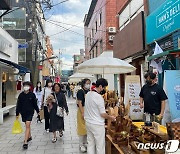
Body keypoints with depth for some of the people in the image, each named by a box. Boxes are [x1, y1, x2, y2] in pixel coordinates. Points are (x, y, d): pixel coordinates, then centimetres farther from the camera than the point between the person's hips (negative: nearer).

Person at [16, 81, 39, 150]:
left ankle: (25, 142, -11)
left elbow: (35, 103, 1)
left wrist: (37, 111, 9)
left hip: (30, 112, -4)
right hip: (23, 112, 4)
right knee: (27, 125, 19)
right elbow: (18, 105, 4)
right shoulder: (21, 95, 0)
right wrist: (17, 114, 5)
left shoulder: (32, 95, -6)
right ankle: (29, 136, 40)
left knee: (27, 126, -11)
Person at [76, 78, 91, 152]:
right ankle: (81, 145, 17)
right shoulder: (80, 91, -11)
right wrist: (82, 113, -19)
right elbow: (79, 103, -15)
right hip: (82, 111, -6)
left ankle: (85, 143, 30)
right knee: (82, 128, 3)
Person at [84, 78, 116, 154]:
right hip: (97, 125, -8)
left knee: (90, 144, 17)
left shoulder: (88, 94, 2)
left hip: (88, 122, 8)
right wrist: (111, 118, -1)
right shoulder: (99, 97, -21)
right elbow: (103, 114, -17)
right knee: (100, 146, 6)